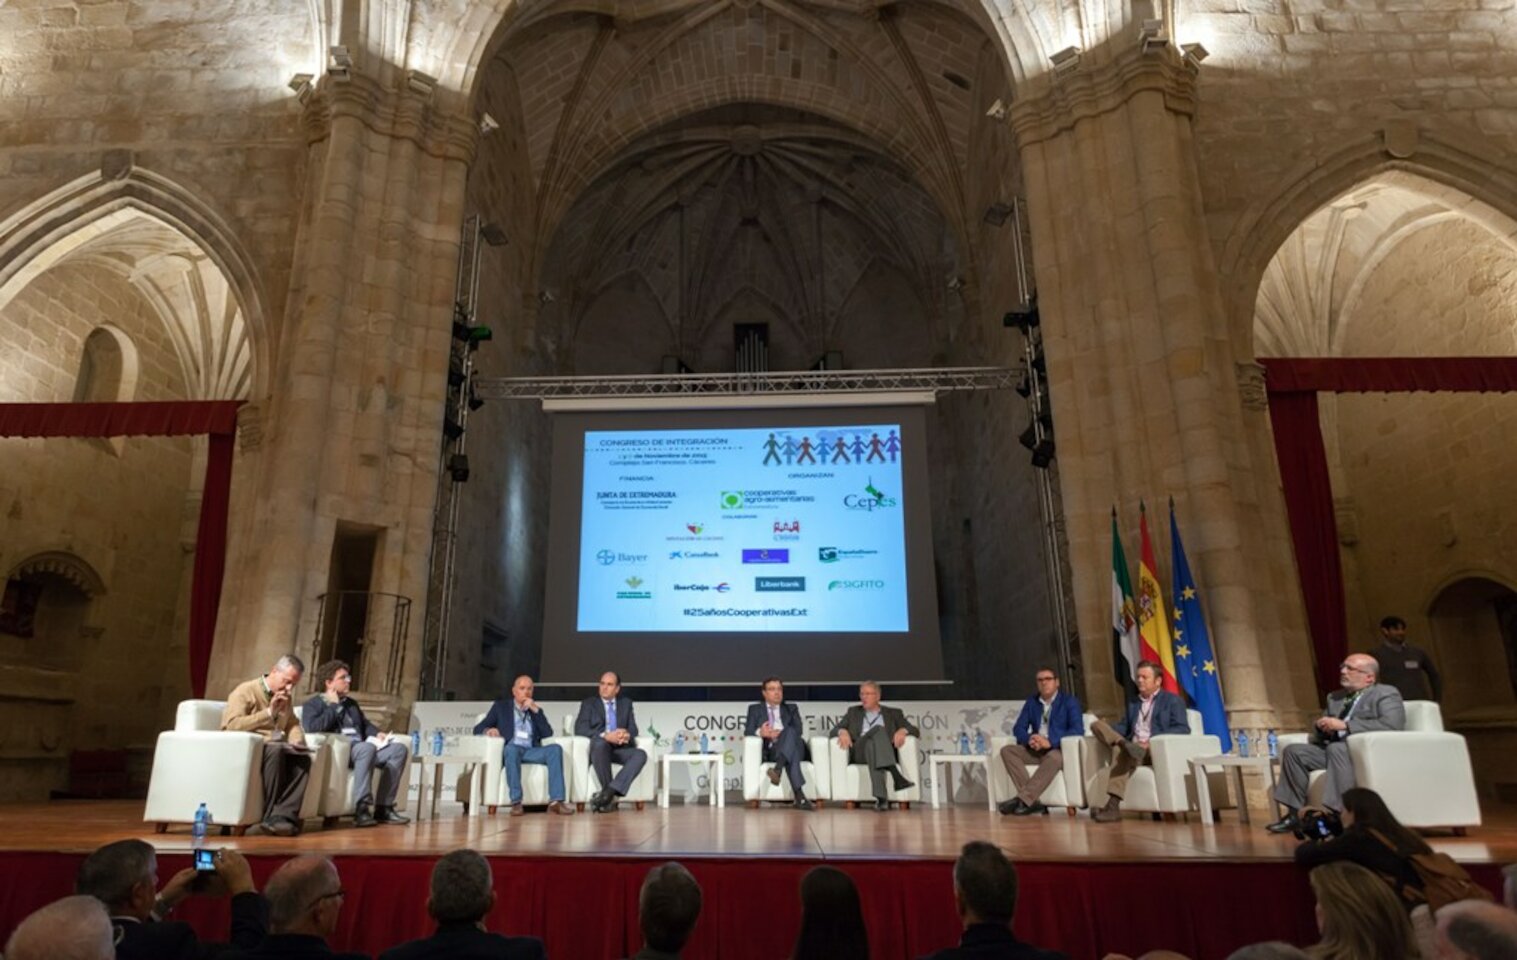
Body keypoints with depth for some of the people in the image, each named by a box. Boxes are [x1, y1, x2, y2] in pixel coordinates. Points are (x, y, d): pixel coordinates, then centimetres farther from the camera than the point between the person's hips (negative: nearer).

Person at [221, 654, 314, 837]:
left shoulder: (285, 698, 18)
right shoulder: (246, 691, -5)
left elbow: (293, 724, 19)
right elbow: (232, 724, -18)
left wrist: (296, 741, -3)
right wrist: (268, 713, -20)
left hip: (274, 748, 6)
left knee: (303, 757, -25)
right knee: (276, 749, -37)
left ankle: (284, 815, -30)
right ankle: (271, 815, -30)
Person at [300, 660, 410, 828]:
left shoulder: (351, 703, 28)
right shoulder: (313, 704, 6)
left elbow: (365, 724, 30)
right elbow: (311, 728, -14)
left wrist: (377, 733, 8)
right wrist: (334, 706, -4)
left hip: (360, 748, 8)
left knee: (399, 748, -14)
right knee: (367, 747, -39)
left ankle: (384, 808, -15)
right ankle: (361, 809, -37)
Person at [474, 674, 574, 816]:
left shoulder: (536, 709, 22)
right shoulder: (501, 706, 17)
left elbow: (548, 733, 8)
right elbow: (477, 728, 10)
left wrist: (536, 711, -1)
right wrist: (488, 730, -14)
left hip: (532, 751, 2)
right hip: (510, 750, -2)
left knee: (555, 748, -27)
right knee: (511, 748, -37)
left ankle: (556, 801, -35)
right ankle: (516, 802, -38)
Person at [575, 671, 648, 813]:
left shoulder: (626, 703, 20)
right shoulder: (589, 703, 11)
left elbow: (633, 729, 11)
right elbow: (579, 729, -4)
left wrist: (627, 735, -16)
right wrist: (605, 736, -20)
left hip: (619, 748, 3)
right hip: (598, 748, -2)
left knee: (640, 755, -28)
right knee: (600, 743, -38)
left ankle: (609, 791, -35)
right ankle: (610, 795, -29)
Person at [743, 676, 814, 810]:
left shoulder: (791, 708, 24)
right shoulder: (755, 709, 20)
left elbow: (798, 730, 5)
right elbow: (747, 732, 5)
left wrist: (780, 734, -16)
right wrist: (760, 733, -20)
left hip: (793, 746, 2)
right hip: (769, 751, -1)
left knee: (790, 732, -37)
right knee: (793, 756, -40)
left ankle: (778, 769, -56)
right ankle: (800, 796, -53)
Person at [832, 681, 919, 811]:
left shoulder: (893, 713, 22)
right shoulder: (853, 712, 26)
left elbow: (915, 731, 12)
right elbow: (834, 730, 15)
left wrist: (903, 730, -11)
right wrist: (842, 731, -10)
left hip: (885, 752, 0)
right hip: (858, 753, 0)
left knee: (872, 744, -38)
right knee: (878, 728, -31)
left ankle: (881, 797, -53)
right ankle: (896, 775, -51)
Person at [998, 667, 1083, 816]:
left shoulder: (1070, 702, 2)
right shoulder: (1031, 702, 15)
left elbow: (1078, 730, -12)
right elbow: (1018, 728, 9)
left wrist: (1050, 742, -25)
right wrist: (1029, 739, -16)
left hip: (1059, 750, -5)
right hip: (1035, 750, 5)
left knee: (1054, 757, -39)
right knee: (1007, 750, -20)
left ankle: (1022, 800, -41)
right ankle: (1031, 801, -32)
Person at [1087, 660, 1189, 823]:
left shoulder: (1173, 701, 10)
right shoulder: (1133, 704, 30)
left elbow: (1183, 729, -6)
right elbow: (1124, 727, 21)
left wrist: (1153, 740, -22)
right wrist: (1107, 730, -5)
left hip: (1159, 750, -6)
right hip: (1132, 748, 6)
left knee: (1121, 752, -39)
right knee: (1097, 724, -16)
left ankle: (1112, 806, -42)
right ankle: (1126, 745, -39)